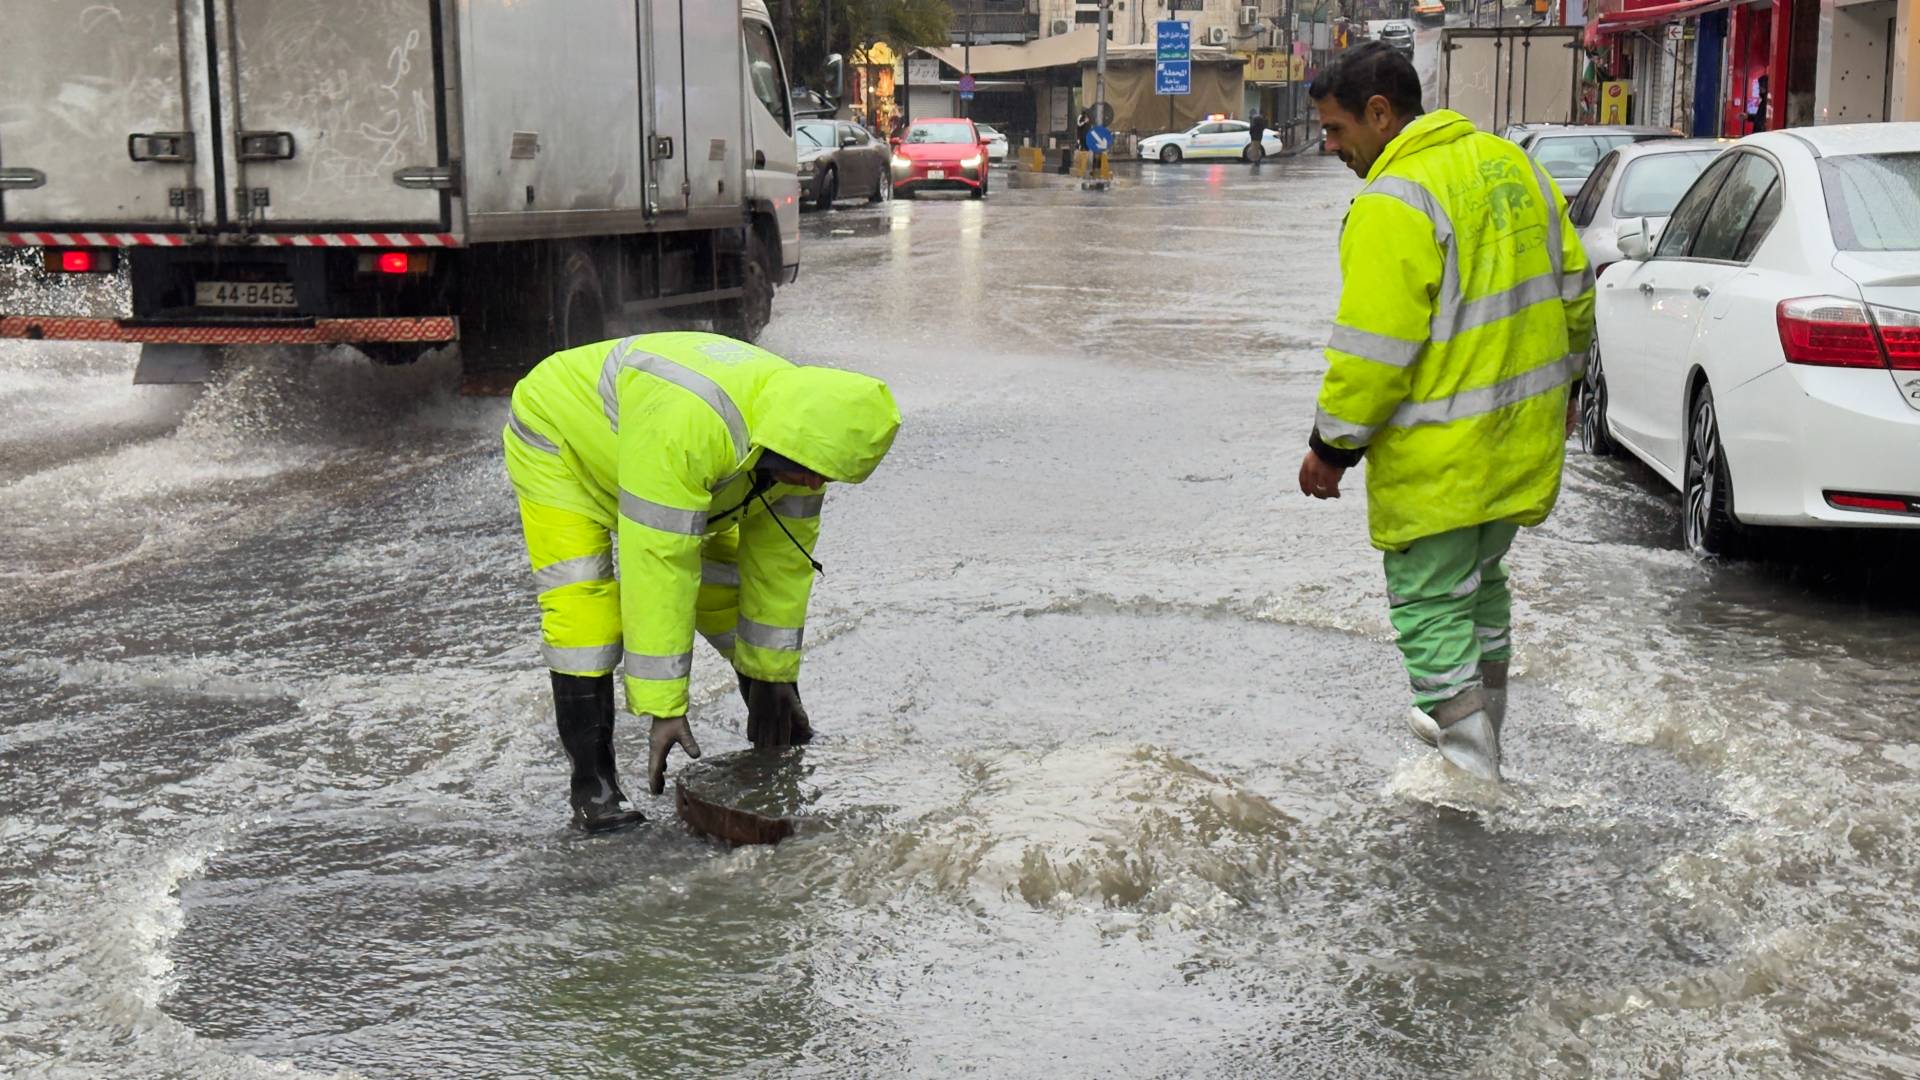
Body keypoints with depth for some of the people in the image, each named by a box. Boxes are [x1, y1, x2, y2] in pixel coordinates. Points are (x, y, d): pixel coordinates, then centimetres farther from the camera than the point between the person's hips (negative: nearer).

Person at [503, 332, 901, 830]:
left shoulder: (801, 431, -21)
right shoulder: (686, 425, -46)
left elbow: (782, 561, -10)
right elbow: (658, 569, -44)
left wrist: (773, 673, -3)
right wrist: (663, 708, -41)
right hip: (558, 436, -7)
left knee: (729, 589, 3)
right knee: (582, 611, -22)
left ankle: (781, 737, 22)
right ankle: (593, 786, -13)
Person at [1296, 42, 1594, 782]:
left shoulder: (1394, 204, -19)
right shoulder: (1510, 164, 8)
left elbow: (1372, 349, -22)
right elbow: (1572, 288, 15)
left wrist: (1332, 448, -12)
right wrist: (1560, 381, 27)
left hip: (1440, 456, -9)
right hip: (1522, 435, 9)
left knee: (1430, 602, 3)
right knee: (1479, 579, 24)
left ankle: (1471, 765, 6)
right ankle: (1477, 725, 38)